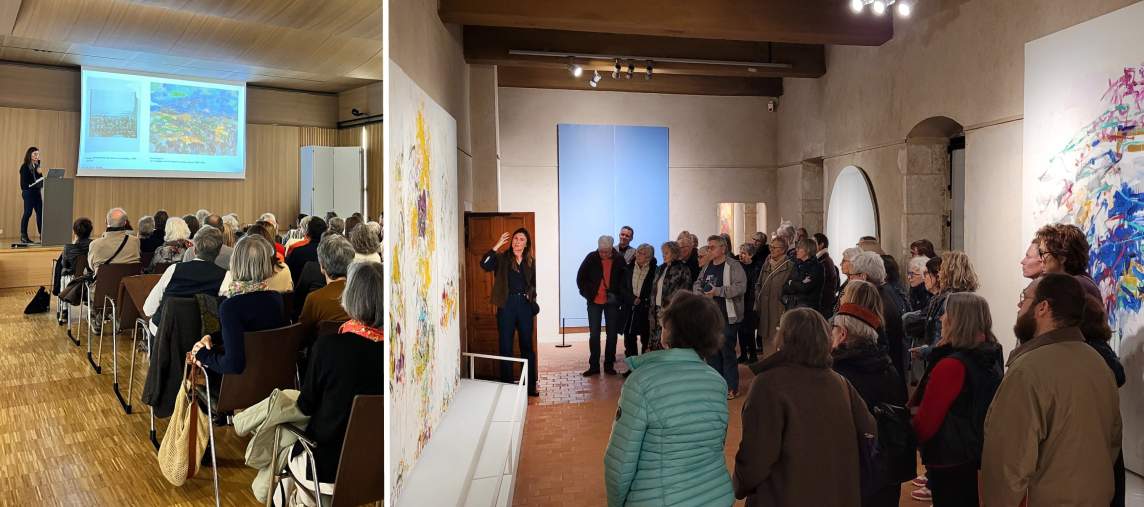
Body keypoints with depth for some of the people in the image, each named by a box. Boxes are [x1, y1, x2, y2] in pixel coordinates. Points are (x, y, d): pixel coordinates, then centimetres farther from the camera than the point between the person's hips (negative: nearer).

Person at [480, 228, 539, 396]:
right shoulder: (502, 258, -1)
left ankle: (530, 386, 16)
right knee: (505, 346, 3)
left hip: (524, 305, 3)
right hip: (506, 305, -2)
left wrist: (532, 297, 3)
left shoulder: (531, 261, 9)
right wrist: (497, 245, -20)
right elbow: (484, 264, -19)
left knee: (527, 346, 8)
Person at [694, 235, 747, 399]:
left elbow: (741, 287, -22)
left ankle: (732, 388, 6)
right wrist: (700, 294, 1)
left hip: (727, 317, -8)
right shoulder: (707, 267, 13)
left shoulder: (733, 266, -10)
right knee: (711, 351, 13)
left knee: (727, 351, -4)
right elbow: (697, 284, 23)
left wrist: (718, 291, -22)